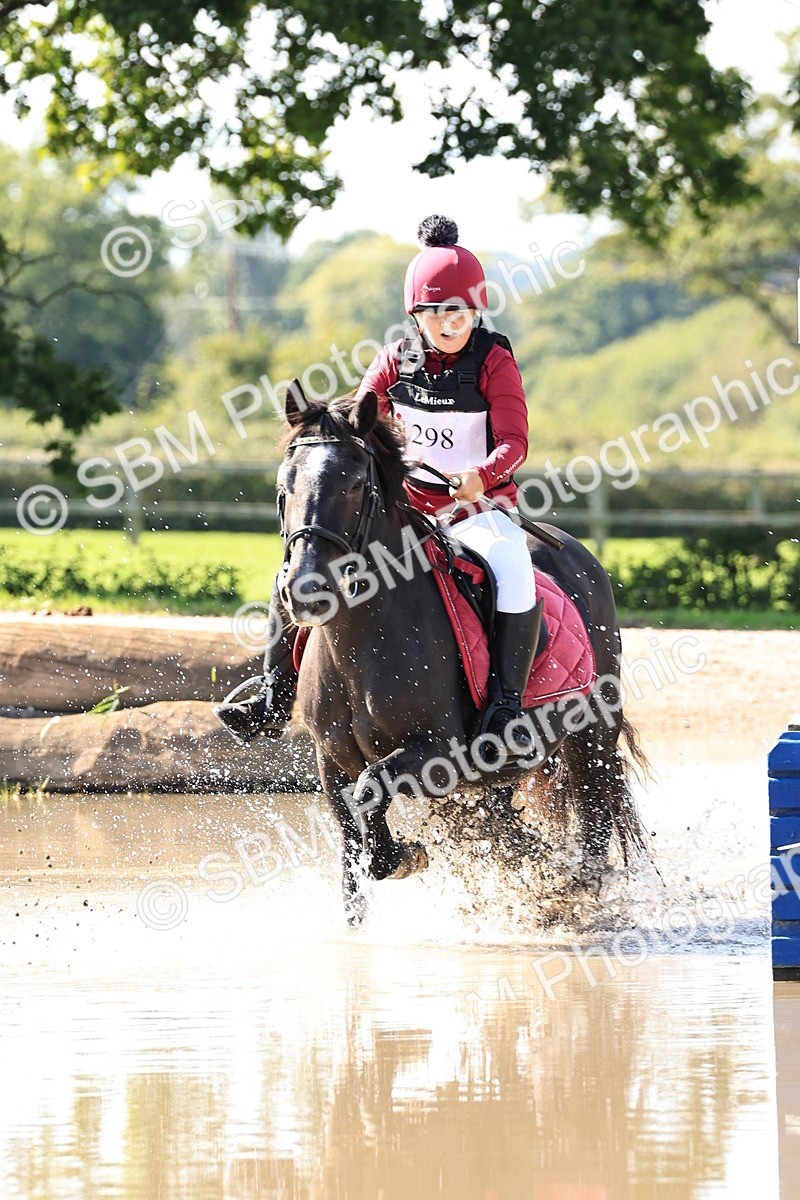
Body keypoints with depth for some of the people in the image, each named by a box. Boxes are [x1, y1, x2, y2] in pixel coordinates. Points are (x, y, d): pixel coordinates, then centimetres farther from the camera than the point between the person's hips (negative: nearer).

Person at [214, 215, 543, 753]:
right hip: (407, 507, 5)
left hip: (481, 507, -4)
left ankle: (508, 706, -33)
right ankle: (275, 699, 0)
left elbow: (514, 442, -17)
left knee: (513, 569, -38)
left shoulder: (494, 362, -9)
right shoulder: (397, 359, 3)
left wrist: (482, 477, -39)